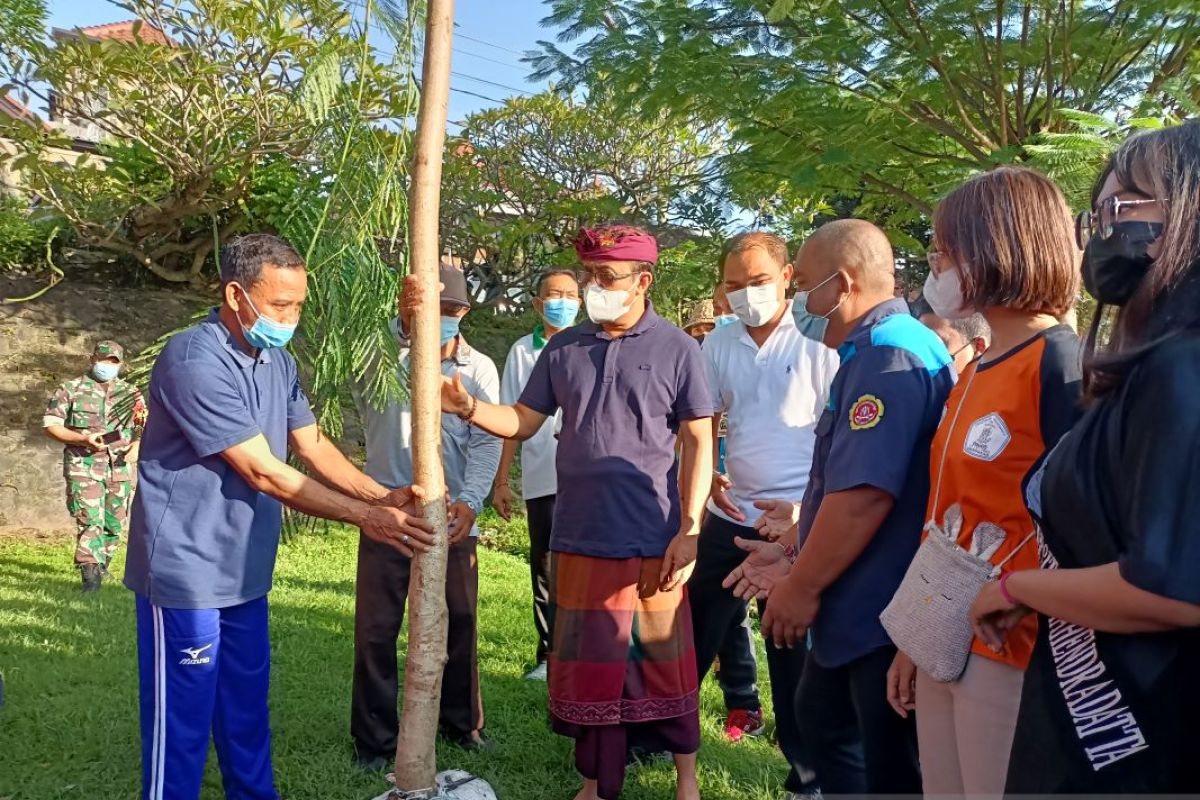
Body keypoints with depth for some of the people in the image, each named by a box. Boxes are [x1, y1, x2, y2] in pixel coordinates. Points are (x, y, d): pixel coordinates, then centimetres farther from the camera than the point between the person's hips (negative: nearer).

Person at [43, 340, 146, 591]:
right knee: (90, 520, -13)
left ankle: (101, 566, 28)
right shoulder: (71, 389, 1)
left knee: (115, 523, 9)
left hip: (120, 468, 4)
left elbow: (146, 427, 17)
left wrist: (137, 446, -5)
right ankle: (90, 573, -12)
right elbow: (50, 425, -2)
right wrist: (83, 439, -16)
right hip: (83, 467, -4)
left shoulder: (131, 393, 11)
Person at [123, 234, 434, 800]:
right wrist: (367, 518, -21)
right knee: (182, 722, 3)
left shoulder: (278, 361, 6)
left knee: (247, 709, 18)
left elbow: (312, 445, 6)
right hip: (188, 572, -8)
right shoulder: (195, 363, -22)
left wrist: (383, 496, -9)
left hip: (245, 570, 8)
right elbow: (265, 474, -23)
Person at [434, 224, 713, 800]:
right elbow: (524, 421, 9)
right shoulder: (563, 349, 5)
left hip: (653, 538, -3)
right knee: (589, 662, 12)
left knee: (664, 659, 10)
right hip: (580, 536, 3)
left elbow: (699, 442, -5)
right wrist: (470, 408, -10)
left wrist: (689, 529, -10)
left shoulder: (675, 349, -5)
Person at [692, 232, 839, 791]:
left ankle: (806, 770, 23)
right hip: (730, 515, 4)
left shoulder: (817, 341, -8)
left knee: (793, 646, 7)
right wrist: (707, 477, -3)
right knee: (695, 626, 12)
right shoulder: (718, 346, 5)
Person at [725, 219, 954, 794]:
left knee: (891, 772, 5)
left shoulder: (887, 356, -22)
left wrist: (801, 587, -18)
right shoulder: (874, 352, 13)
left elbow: (864, 495, -29)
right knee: (823, 718, 24)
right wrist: (798, 554, 17)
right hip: (859, 607, 10)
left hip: (884, 614, -10)